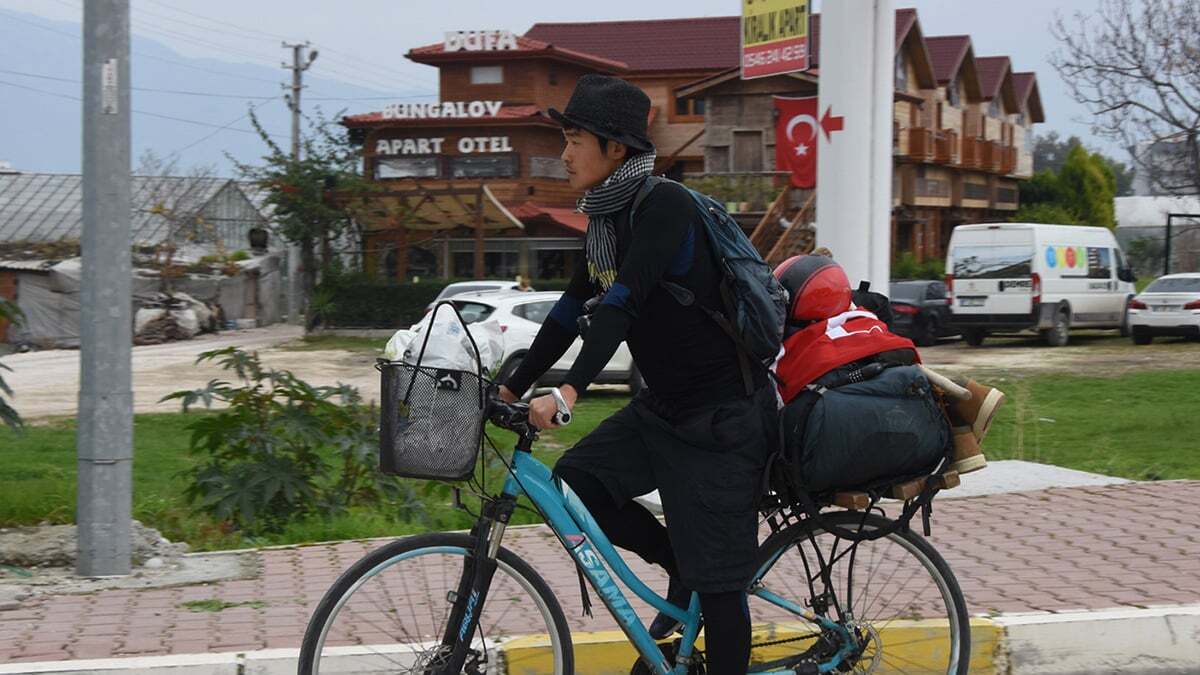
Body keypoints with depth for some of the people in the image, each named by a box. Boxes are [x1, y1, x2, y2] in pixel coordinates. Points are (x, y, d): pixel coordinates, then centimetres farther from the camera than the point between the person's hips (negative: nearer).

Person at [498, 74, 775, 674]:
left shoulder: (664, 206, -21)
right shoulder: (607, 219, 6)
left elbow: (623, 301, -32)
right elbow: (571, 309, 12)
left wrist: (569, 391, -41)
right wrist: (512, 389, 13)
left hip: (721, 413, -9)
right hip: (662, 406, 9)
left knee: (716, 577, -6)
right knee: (574, 483, -3)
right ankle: (678, 566, 15)